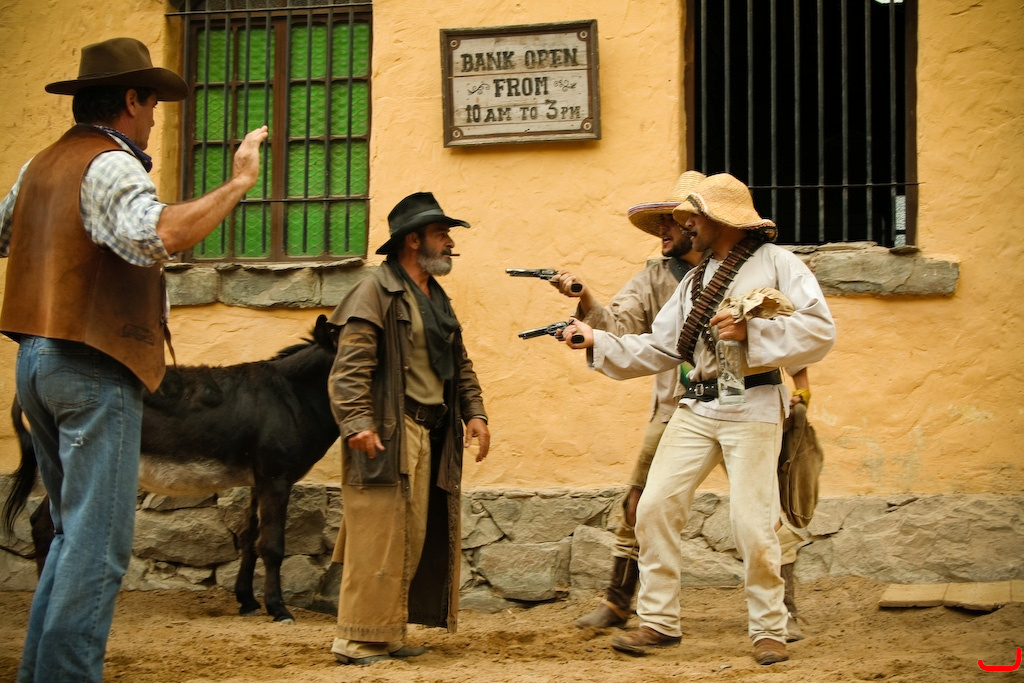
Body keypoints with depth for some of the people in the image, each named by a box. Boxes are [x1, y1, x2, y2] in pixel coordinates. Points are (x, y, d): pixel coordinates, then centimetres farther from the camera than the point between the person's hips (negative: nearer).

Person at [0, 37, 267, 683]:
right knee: (98, 542, -7)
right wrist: (238, 183, -25)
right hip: (94, 368, -9)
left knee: (75, 532, 18)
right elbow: (156, 235, -31)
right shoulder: (111, 164, -11)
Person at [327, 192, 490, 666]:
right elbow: (350, 366, -14)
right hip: (387, 435, -9)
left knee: (414, 539, 8)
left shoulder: (437, 299, 21)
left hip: (429, 438, 9)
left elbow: (460, 364, 25)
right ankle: (356, 641, -4)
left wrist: (474, 413, 12)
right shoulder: (376, 292, -7)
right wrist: (357, 423, -23)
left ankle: (389, 634, 16)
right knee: (378, 537, -9)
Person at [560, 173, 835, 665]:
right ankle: (659, 621, 8)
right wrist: (596, 341, 8)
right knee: (654, 507, -2)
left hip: (752, 407, -7)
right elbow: (660, 348, 17)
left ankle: (769, 630, 8)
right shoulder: (695, 280, 19)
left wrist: (751, 331, -19)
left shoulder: (775, 263, -3)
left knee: (752, 523, -8)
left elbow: (821, 330, -13)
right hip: (696, 408, 7)